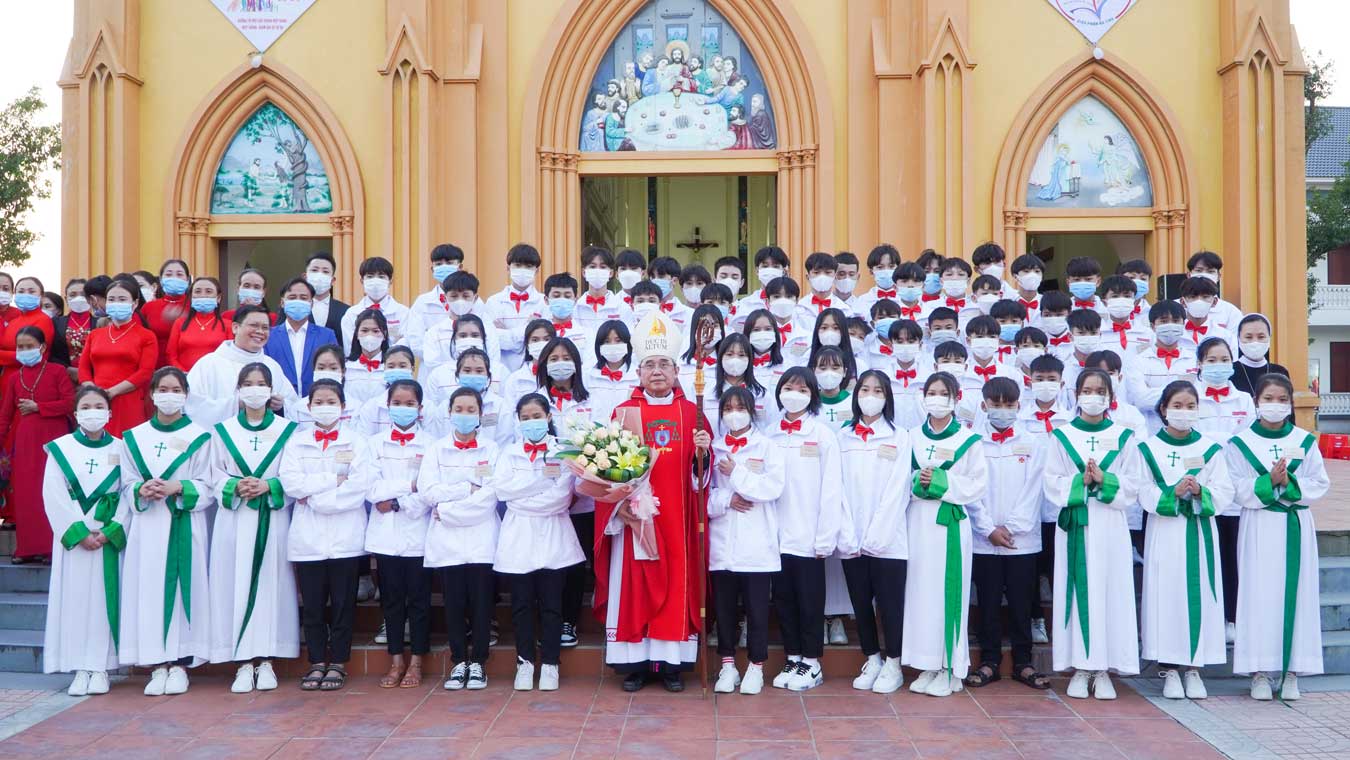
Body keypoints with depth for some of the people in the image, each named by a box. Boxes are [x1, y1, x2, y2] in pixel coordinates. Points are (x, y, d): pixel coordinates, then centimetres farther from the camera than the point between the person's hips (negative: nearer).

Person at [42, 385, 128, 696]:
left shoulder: (120, 449, 5)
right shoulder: (60, 448, 4)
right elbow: (54, 496, -3)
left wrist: (108, 532, -12)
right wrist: (80, 531, -11)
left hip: (109, 538, 0)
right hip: (73, 537, 0)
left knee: (104, 597, -1)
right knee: (75, 598, -1)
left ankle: (100, 667, 3)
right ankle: (80, 669, 3)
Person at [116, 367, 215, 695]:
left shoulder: (199, 437, 5)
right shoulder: (134, 437, 13)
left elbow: (207, 488, 0)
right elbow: (127, 485, 9)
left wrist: (178, 489, -17)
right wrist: (141, 490, -13)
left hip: (185, 526, -2)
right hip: (147, 527, 2)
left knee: (183, 588, -4)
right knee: (149, 590, -2)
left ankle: (179, 664, 2)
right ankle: (157, 665, 2)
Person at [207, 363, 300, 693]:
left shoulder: (287, 430, 6)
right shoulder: (222, 430, 11)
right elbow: (215, 476, 7)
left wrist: (268, 486, -13)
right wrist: (236, 487, -11)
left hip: (273, 519, -1)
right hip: (234, 519, 1)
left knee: (271, 584, -2)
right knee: (236, 586, -2)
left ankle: (265, 660, 5)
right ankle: (243, 663, 3)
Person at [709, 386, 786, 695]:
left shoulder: (766, 446, 3)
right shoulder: (713, 448, 10)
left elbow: (774, 486, -11)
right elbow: (702, 491, 5)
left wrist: (736, 474, -10)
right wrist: (725, 500, -12)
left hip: (756, 544, -2)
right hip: (722, 542, 2)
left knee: (756, 608, 2)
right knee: (724, 606, 7)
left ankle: (756, 666, 13)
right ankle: (728, 666, 18)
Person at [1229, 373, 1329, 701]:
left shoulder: (1305, 442, 8)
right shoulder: (1241, 443, 2)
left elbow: (1320, 485, 1)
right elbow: (1239, 490, -4)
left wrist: (1289, 483, -15)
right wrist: (1268, 482, -19)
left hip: (1297, 527, 2)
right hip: (1259, 527, -2)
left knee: (1296, 593, 1)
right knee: (1260, 595, -2)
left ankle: (1292, 671, 9)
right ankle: (1260, 671, 4)